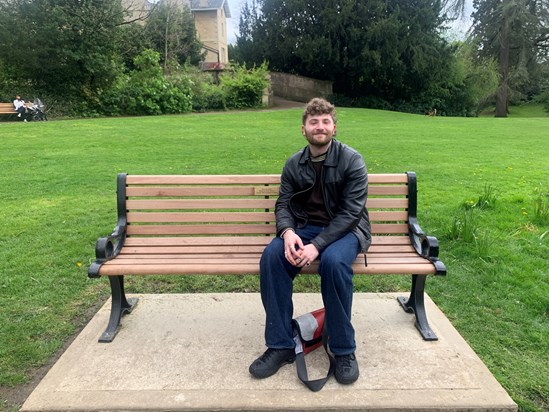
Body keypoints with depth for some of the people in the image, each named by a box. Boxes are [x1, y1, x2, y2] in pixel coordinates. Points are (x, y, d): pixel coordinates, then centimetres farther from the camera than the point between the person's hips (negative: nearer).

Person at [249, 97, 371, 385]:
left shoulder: (351, 161, -9)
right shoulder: (294, 164, 5)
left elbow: (350, 212, -15)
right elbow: (283, 204, 4)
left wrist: (317, 245, -26)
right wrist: (287, 232, -21)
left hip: (345, 230, -3)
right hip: (304, 228, 4)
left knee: (333, 260, -37)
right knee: (271, 256, -26)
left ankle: (344, 349, -16)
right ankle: (281, 345, -14)